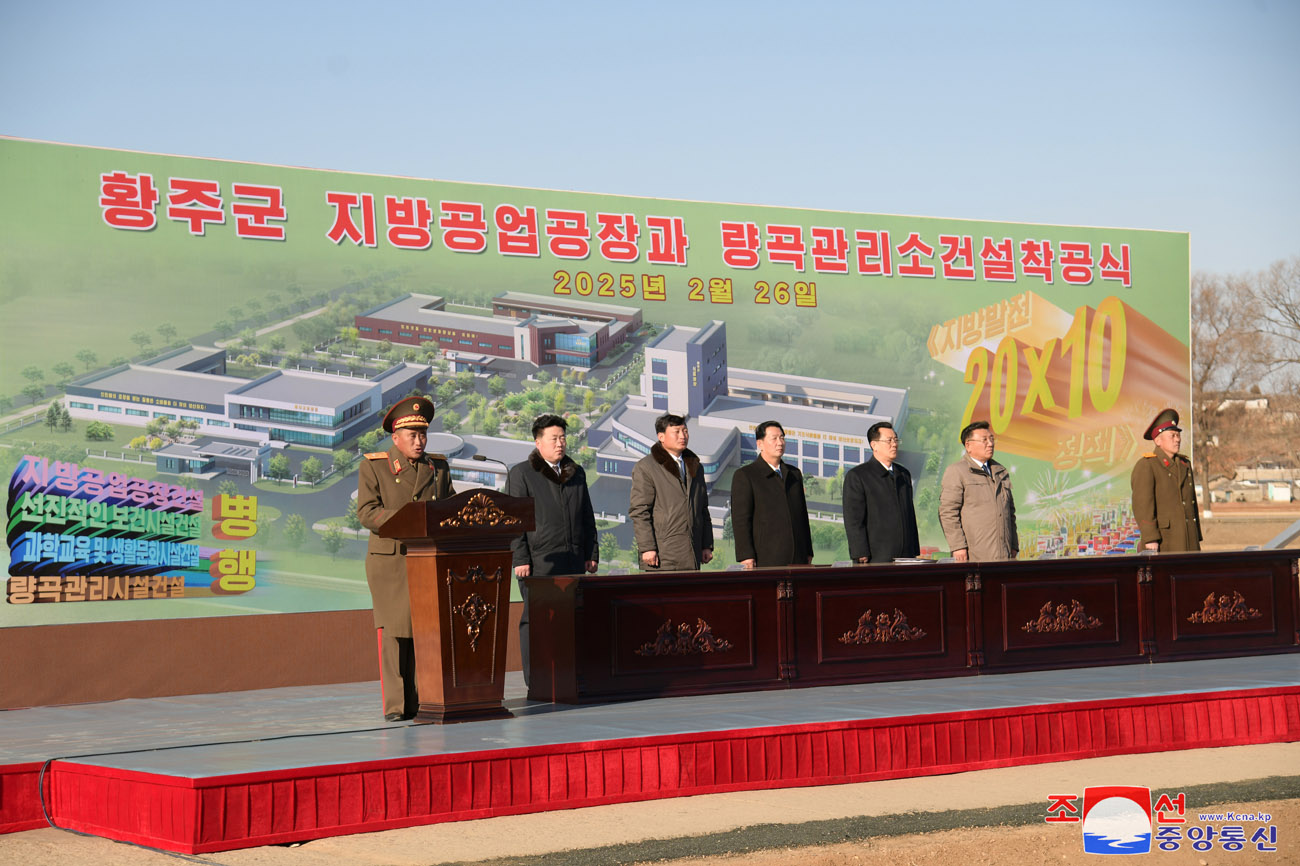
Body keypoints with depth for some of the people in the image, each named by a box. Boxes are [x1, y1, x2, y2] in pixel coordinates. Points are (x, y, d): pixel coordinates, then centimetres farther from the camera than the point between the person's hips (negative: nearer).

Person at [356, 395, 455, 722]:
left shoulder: (439, 467, 16)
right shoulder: (373, 467, 3)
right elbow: (367, 513, -6)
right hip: (391, 560, -4)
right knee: (395, 632, -6)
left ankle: (427, 698, 5)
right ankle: (396, 704, -2)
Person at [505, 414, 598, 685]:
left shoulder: (576, 473, 17)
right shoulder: (521, 474, 1)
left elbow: (587, 517, 21)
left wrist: (591, 554, 12)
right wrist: (520, 559, -12)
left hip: (573, 560, 5)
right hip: (538, 562, -5)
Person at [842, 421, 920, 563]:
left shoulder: (903, 474, 19)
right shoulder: (856, 476, -2)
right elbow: (853, 521, -7)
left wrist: (916, 553, 16)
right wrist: (862, 557, -14)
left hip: (906, 557, 6)